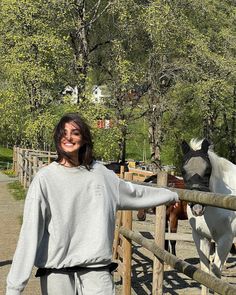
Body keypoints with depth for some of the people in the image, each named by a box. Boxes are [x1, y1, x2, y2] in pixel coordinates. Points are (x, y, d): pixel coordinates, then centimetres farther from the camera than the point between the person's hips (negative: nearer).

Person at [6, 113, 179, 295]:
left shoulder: (100, 173, 7)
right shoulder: (45, 178, -5)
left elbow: (134, 192, 24)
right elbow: (30, 232, -10)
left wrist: (171, 196, 36)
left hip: (96, 268, 3)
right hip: (56, 272, -2)